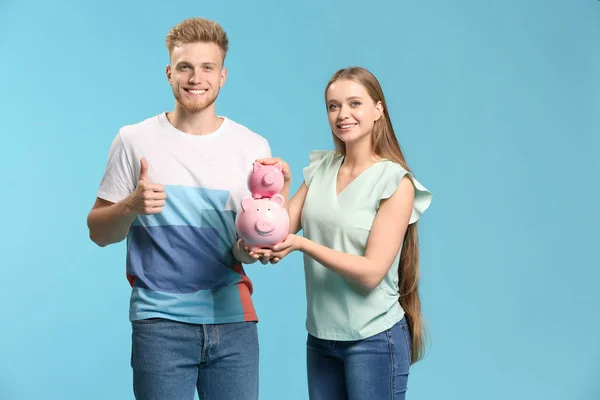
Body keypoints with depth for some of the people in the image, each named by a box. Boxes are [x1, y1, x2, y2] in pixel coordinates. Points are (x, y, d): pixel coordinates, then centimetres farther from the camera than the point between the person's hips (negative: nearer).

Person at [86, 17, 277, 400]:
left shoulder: (253, 147, 4)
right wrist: (132, 206, -17)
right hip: (161, 322, -2)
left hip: (234, 319, 2)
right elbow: (99, 232, 3)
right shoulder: (135, 141, 0)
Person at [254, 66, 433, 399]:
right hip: (320, 336, 5)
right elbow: (280, 232, 0)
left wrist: (302, 243, -25)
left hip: (373, 340, -5)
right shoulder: (320, 170, 5)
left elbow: (371, 272, -17)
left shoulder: (395, 182, -12)